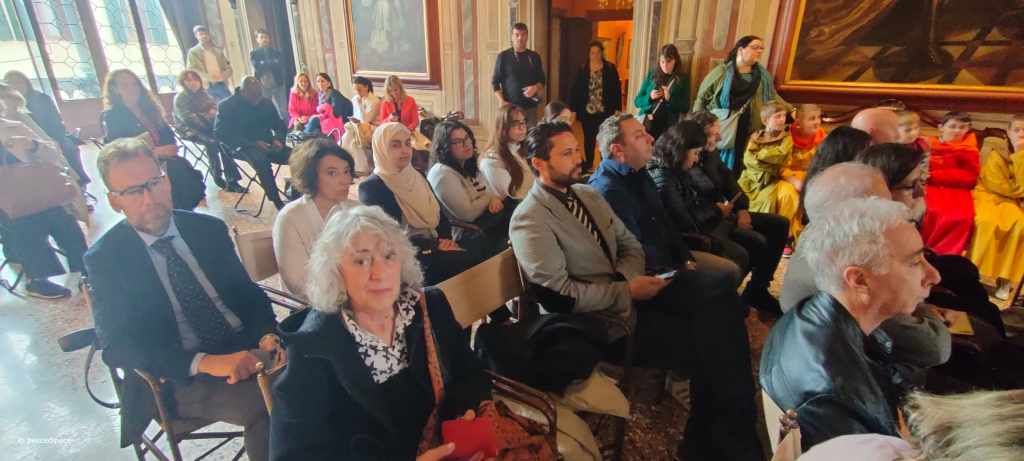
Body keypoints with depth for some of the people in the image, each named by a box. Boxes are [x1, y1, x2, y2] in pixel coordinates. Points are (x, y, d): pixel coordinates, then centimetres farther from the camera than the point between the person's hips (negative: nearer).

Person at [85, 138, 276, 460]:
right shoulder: (104, 259, -1)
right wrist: (204, 362, -25)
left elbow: (249, 293, 7)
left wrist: (268, 335, -15)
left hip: (246, 348, 4)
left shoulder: (209, 229, 7)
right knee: (265, 404, -31)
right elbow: (116, 347, -9)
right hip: (178, 377, -3)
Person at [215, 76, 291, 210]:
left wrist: (278, 139, -6)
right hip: (242, 147, -4)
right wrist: (253, 143, -21)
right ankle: (277, 202, -33)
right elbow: (221, 133, -8)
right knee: (261, 160, -38)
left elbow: (280, 126, 18)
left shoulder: (266, 103, 10)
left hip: (267, 145, 4)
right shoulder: (226, 106, -2)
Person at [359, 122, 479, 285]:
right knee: (469, 261, -29)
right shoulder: (370, 188, -5)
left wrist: (445, 239, -6)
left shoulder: (417, 176, 16)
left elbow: (439, 214, 16)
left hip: (435, 246, 6)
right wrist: (435, 246, -15)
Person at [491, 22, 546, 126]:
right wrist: (501, 101, -10)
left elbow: (542, 79, 16)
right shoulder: (503, 56, 3)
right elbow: (495, 82, 4)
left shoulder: (534, 56, 12)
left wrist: (536, 87, -7)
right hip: (510, 106, -2)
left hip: (530, 106, 2)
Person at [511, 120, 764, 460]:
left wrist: (630, 278, -8)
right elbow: (560, 294, -19)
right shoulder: (529, 220, -14)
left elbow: (630, 245, 14)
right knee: (705, 341, -18)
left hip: (628, 290, 7)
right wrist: (627, 291, -18)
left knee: (719, 298, -15)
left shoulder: (588, 194, 12)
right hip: (602, 320, -7)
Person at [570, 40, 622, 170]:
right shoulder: (582, 69, 1)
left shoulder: (611, 68, 0)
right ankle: (588, 165, 25)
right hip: (587, 112, 1)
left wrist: (618, 109, -5)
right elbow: (574, 90, 0)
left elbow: (617, 89, 0)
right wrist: (572, 109, -5)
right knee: (589, 139, 12)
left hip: (605, 112, -1)